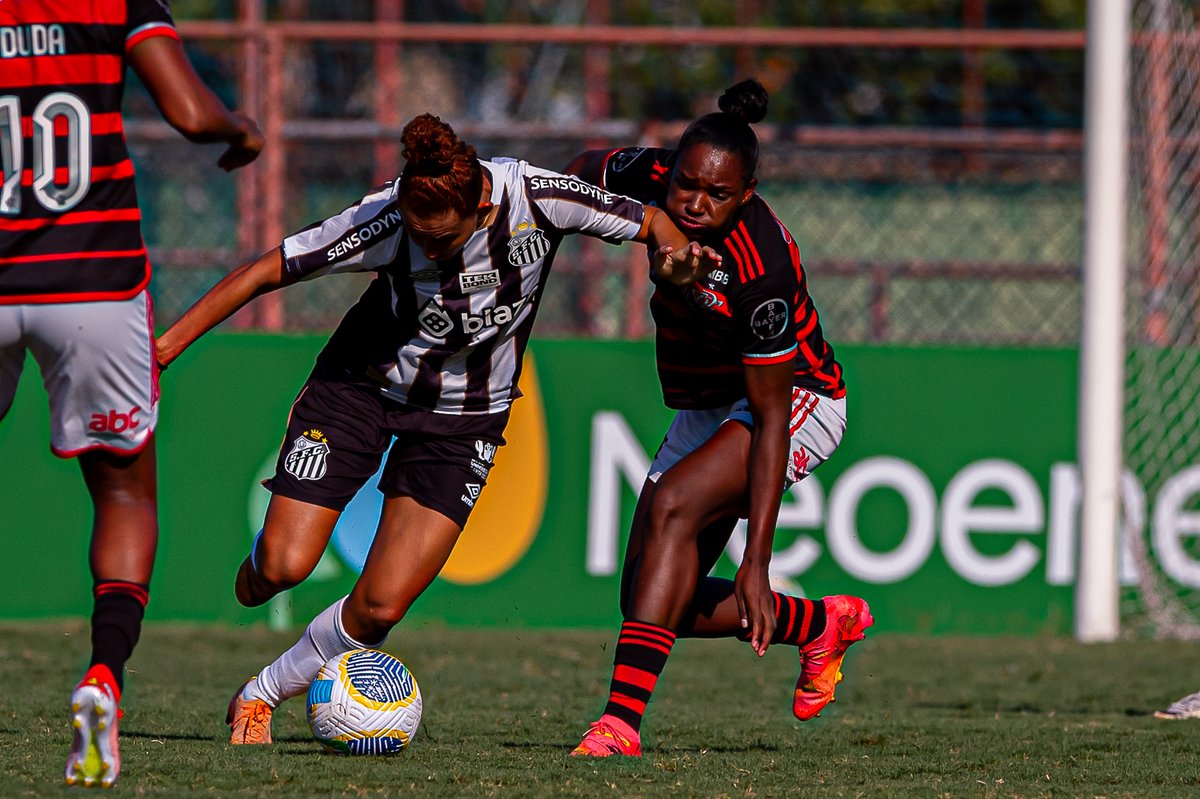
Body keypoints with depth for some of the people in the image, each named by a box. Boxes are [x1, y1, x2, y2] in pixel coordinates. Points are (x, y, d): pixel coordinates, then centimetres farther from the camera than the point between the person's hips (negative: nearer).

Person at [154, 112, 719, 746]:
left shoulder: (539, 197, -23)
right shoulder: (386, 219, -27)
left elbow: (651, 222, -7)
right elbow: (265, 272, -19)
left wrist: (673, 253, -30)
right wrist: (165, 346, -21)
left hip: (464, 419, 1)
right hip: (362, 385, -1)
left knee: (380, 607, -10)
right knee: (284, 567, -15)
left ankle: (257, 698, 14)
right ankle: (255, 580, 24)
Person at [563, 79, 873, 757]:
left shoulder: (760, 273, -34)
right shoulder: (654, 179, -17)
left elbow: (770, 420, -32)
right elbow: (589, 169, 9)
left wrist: (756, 564, -33)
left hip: (796, 403, -8)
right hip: (706, 410, 8)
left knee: (673, 506, -33)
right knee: (651, 601, 2)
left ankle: (621, 723, -38)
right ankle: (823, 624, 27)